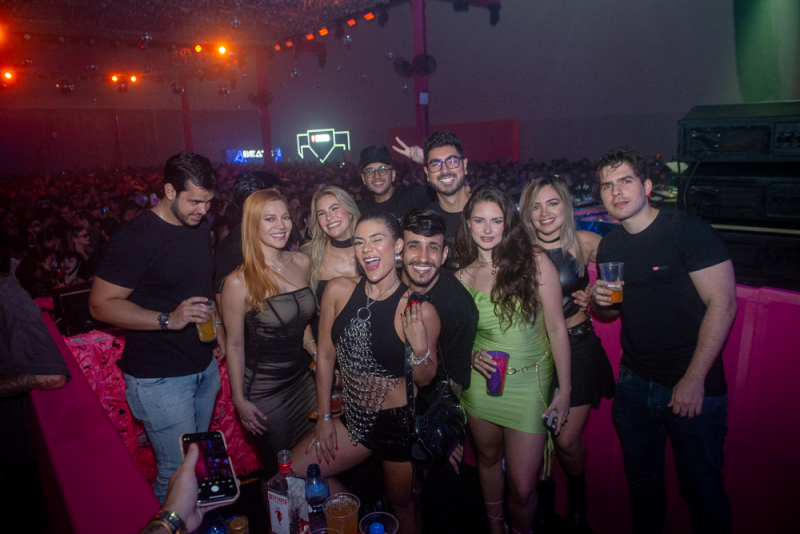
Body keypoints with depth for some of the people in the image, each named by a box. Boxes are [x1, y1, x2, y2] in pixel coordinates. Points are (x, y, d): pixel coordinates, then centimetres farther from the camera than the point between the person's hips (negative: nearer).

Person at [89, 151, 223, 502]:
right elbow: (100, 304, -17)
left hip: (204, 364, 7)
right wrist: (168, 319, -27)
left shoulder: (200, 225, 7)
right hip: (160, 377, -7)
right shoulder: (134, 239, -17)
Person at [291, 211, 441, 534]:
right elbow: (325, 356, 1)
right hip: (355, 418, 4)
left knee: (401, 505, 15)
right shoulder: (338, 290, -9)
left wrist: (420, 348, -28)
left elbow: (424, 380, -7)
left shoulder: (419, 311, -19)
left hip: (402, 423, -4)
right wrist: (324, 417, 5)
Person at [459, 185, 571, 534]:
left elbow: (556, 328, -7)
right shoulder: (462, 277, -1)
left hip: (529, 384, -2)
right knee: (488, 459, 21)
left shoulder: (534, 261, -9)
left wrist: (565, 389, -7)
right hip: (481, 383, 3)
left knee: (522, 486, -1)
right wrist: (471, 356, -11)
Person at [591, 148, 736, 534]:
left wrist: (694, 379, -17)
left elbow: (723, 303, -16)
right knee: (641, 480, 20)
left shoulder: (687, 229, -12)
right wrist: (600, 301, -9)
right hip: (634, 383, 5)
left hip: (693, 386, -5)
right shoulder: (609, 246, 5)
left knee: (701, 488, 9)